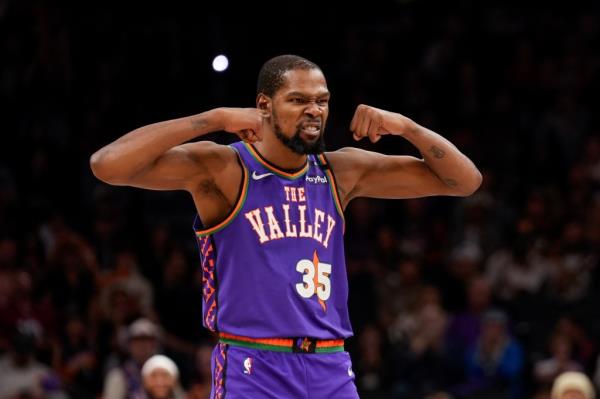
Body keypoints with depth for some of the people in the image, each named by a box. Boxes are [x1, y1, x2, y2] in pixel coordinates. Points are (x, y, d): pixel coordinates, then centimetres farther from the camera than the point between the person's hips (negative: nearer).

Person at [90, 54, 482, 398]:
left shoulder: (343, 173, 9)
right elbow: (108, 165, -20)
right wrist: (216, 119, -21)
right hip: (252, 367, -5)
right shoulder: (222, 170, -6)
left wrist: (405, 126, -5)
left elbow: (465, 180, 13)